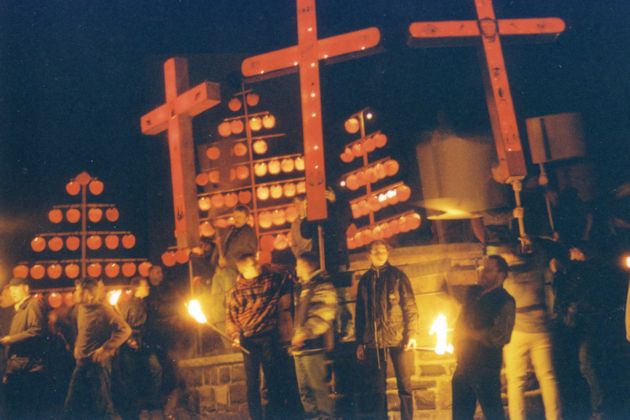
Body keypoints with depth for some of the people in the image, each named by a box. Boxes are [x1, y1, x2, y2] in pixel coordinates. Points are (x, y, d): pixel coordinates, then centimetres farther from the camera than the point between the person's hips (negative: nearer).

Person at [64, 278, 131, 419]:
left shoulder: (104, 310, -14)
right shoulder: (81, 308, 10)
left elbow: (125, 330, -20)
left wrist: (105, 349, -19)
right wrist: (76, 346, 15)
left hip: (97, 363, -8)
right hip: (81, 363, 8)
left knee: (101, 404, -1)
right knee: (72, 405, 11)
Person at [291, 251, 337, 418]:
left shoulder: (323, 286, -7)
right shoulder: (305, 288, 22)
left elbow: (323, 315, -18)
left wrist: (304, 334, -21)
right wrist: (296, 338, 20)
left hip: (313, 345, -9)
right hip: (301, 347, 9)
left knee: (318, 387, -10)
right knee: (305, 390, 10)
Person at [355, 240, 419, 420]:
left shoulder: (397, 276, 2)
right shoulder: (365, 280, 12)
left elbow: (410, 306, -2)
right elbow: (360, 313, 14)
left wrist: (411, 334, -11)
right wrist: (360, 342, 10)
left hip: (398, 338, -3)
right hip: (374, 342, 3)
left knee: (404, 384, 0)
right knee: (376, 388, 5)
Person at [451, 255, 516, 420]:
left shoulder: (504, 301, -9)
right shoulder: (473, 293, 13)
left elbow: (500, 336, -19)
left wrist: (471, 334, -9)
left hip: (486, 369, -7)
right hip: (463, 366, 7)